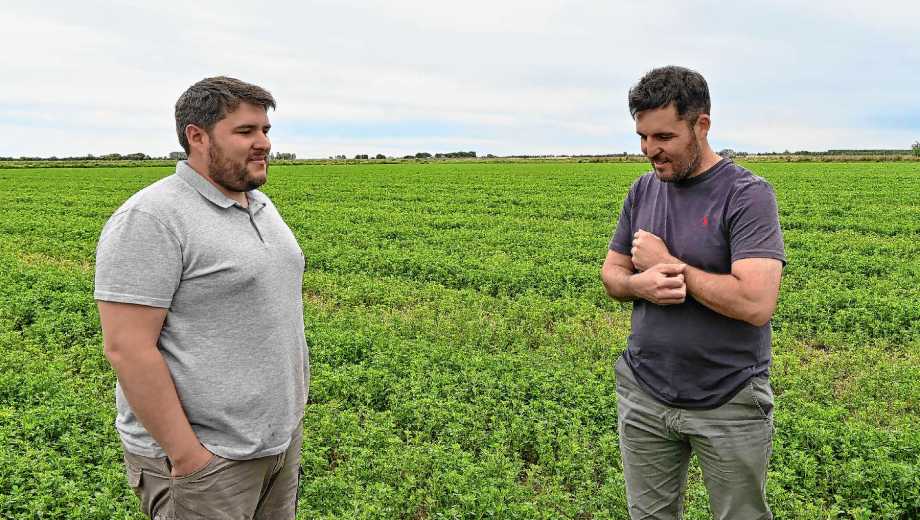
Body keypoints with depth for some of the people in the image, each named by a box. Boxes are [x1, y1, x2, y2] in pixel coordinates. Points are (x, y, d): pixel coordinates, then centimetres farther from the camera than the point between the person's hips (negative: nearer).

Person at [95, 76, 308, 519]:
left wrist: (290, 415, 16)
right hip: (206, 455, -8)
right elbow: (127, 348, -21)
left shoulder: (261, 206, 8)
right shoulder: (150, 220, -18)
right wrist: (186, 454, -19)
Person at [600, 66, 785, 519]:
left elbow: (756, 304, -27)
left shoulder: (748, 195, -15)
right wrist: (640, 284, -15)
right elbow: (611, 273, 9)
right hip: (644, 395, 5)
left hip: (729, 403, -5)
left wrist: (668, 264, -17)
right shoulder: (643, 191, 3)